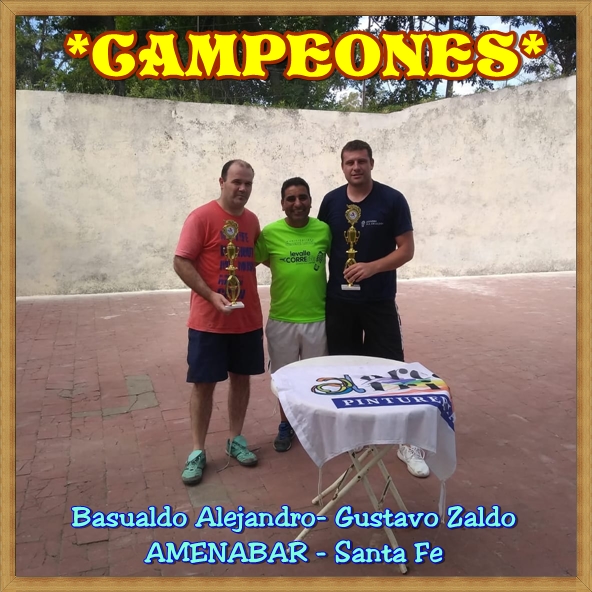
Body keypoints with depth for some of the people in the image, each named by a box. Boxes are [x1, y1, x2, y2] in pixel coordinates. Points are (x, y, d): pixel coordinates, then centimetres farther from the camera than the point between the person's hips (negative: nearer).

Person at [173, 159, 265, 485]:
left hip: (248, 319, 6)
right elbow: (181, 262, -14)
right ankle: (197, 451, 16)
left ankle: (236, 439, 29)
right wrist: (211, 295, -22)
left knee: (241, 378, 13)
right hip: (208, 320, -5)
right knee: (204, 383, 3)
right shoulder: (201, 217, -11)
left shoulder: (252, 220, 7)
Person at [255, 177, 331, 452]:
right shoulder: (270, 232, -7)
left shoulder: (324, 230, -4)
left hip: (318, 319, 1)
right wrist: (285, 267, -3)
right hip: (281, 320, 0)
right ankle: (285, 425, 34)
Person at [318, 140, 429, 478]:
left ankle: (408, 442, 9)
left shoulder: (392, 200, -7)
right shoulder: (331, 201, 2)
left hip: (380, 301, -3)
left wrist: (372, 267, -22)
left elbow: (407, 249, -7)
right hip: (339, 301, 3)